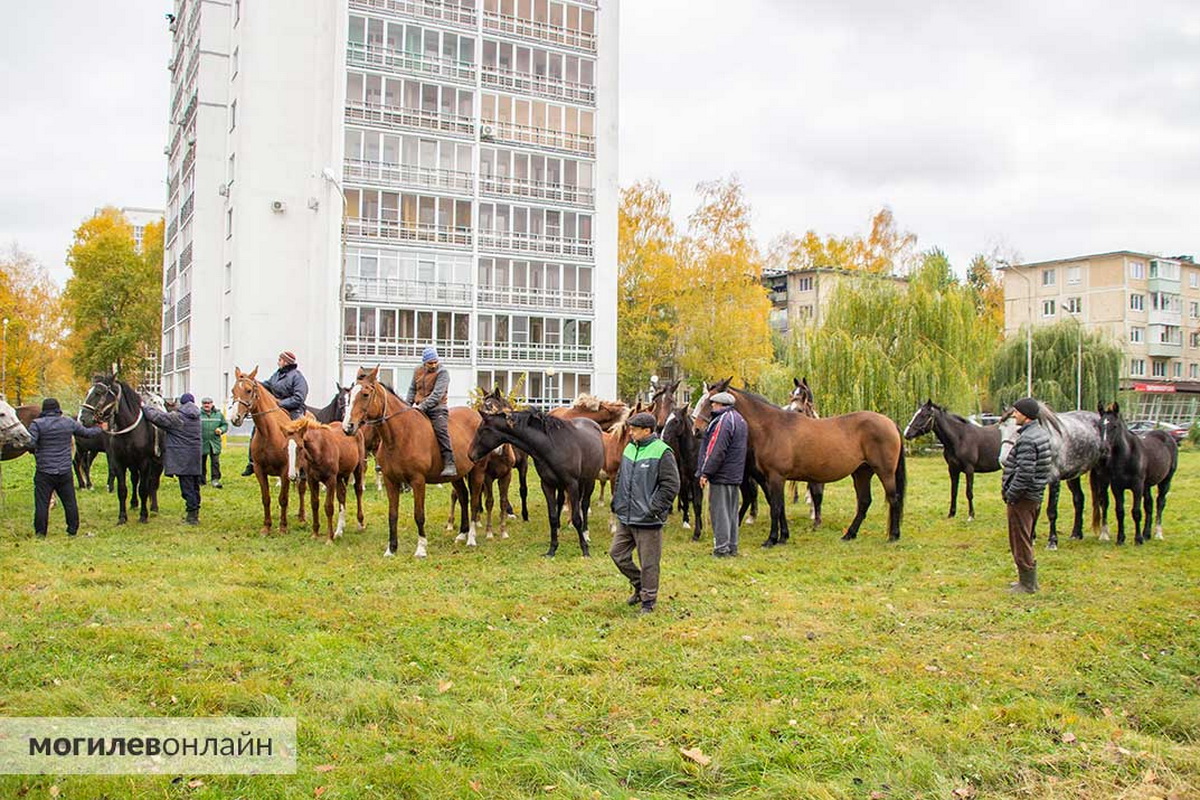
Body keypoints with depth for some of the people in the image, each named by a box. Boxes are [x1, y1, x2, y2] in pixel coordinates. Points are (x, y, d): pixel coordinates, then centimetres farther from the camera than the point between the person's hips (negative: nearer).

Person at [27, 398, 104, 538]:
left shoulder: (37, 424, -7)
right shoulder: (70, 423, 3)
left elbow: (29, 444, -16)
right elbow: (87, 433, 17)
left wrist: (34, 450, 6)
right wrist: (100, 429, 36)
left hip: (44, 472, -3)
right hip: (65, 471, 3)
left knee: (42, 503, 3)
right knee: (70, 502, 12)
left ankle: (40, 533, 4)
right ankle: (73, 530, 18)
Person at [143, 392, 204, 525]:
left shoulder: (176, 417, -12)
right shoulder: (196, 417, 8)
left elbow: (156, 416, -9)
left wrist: (144, 406, 6)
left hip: (183, 458, -6)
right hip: (196, 457, 6)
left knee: (187, 486, -3)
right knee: (195, 485, 14)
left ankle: (192, 515, -2)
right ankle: (195, 512, 21)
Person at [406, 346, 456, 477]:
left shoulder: (443, 372, -7)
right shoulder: (418, 371, 12)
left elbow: (437, 394, -16)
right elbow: (412, 390, 23)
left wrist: (423, 406, -23)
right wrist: (407, 404, 6)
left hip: (436, 407, -7)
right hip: (419, 408, 7)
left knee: (441, 429, -26)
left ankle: (449, 464, -30)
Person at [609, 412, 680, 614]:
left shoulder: (662, 453, -13)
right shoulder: (629, 449, 10)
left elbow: (670, 485, -15)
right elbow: (620, 478, 22)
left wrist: (654, 508, -17)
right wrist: (616, 501, 14)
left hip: (647, 521, -8)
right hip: (625, 517, 8)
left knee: (648, 563, 2)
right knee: (617, 553, 13)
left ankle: (648, 600, 18)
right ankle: (640, 585, 32)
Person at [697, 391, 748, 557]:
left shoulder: (723, 421, -17)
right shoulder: (740, 419, 15)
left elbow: (716, 450, -22)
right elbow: (746, 445, 23)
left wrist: (705, 472, -18)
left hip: (721, 475, -10)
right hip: (736, 475, 10)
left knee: (719, 511, -5)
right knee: (732, 511, 14)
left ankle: (722, 548, -4)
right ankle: (732, 546, 19)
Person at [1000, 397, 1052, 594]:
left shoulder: (1027, 439, -22)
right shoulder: (1041, 433, 9)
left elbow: (1024, 473, -27)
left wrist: (1011, 495, -16)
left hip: (1023, 497, -10)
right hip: (1035, 496, 10)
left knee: (1020, 542, 1)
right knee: (1026, 540, 20)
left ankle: (1027, 585, 9)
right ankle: (1030, 580, 30)